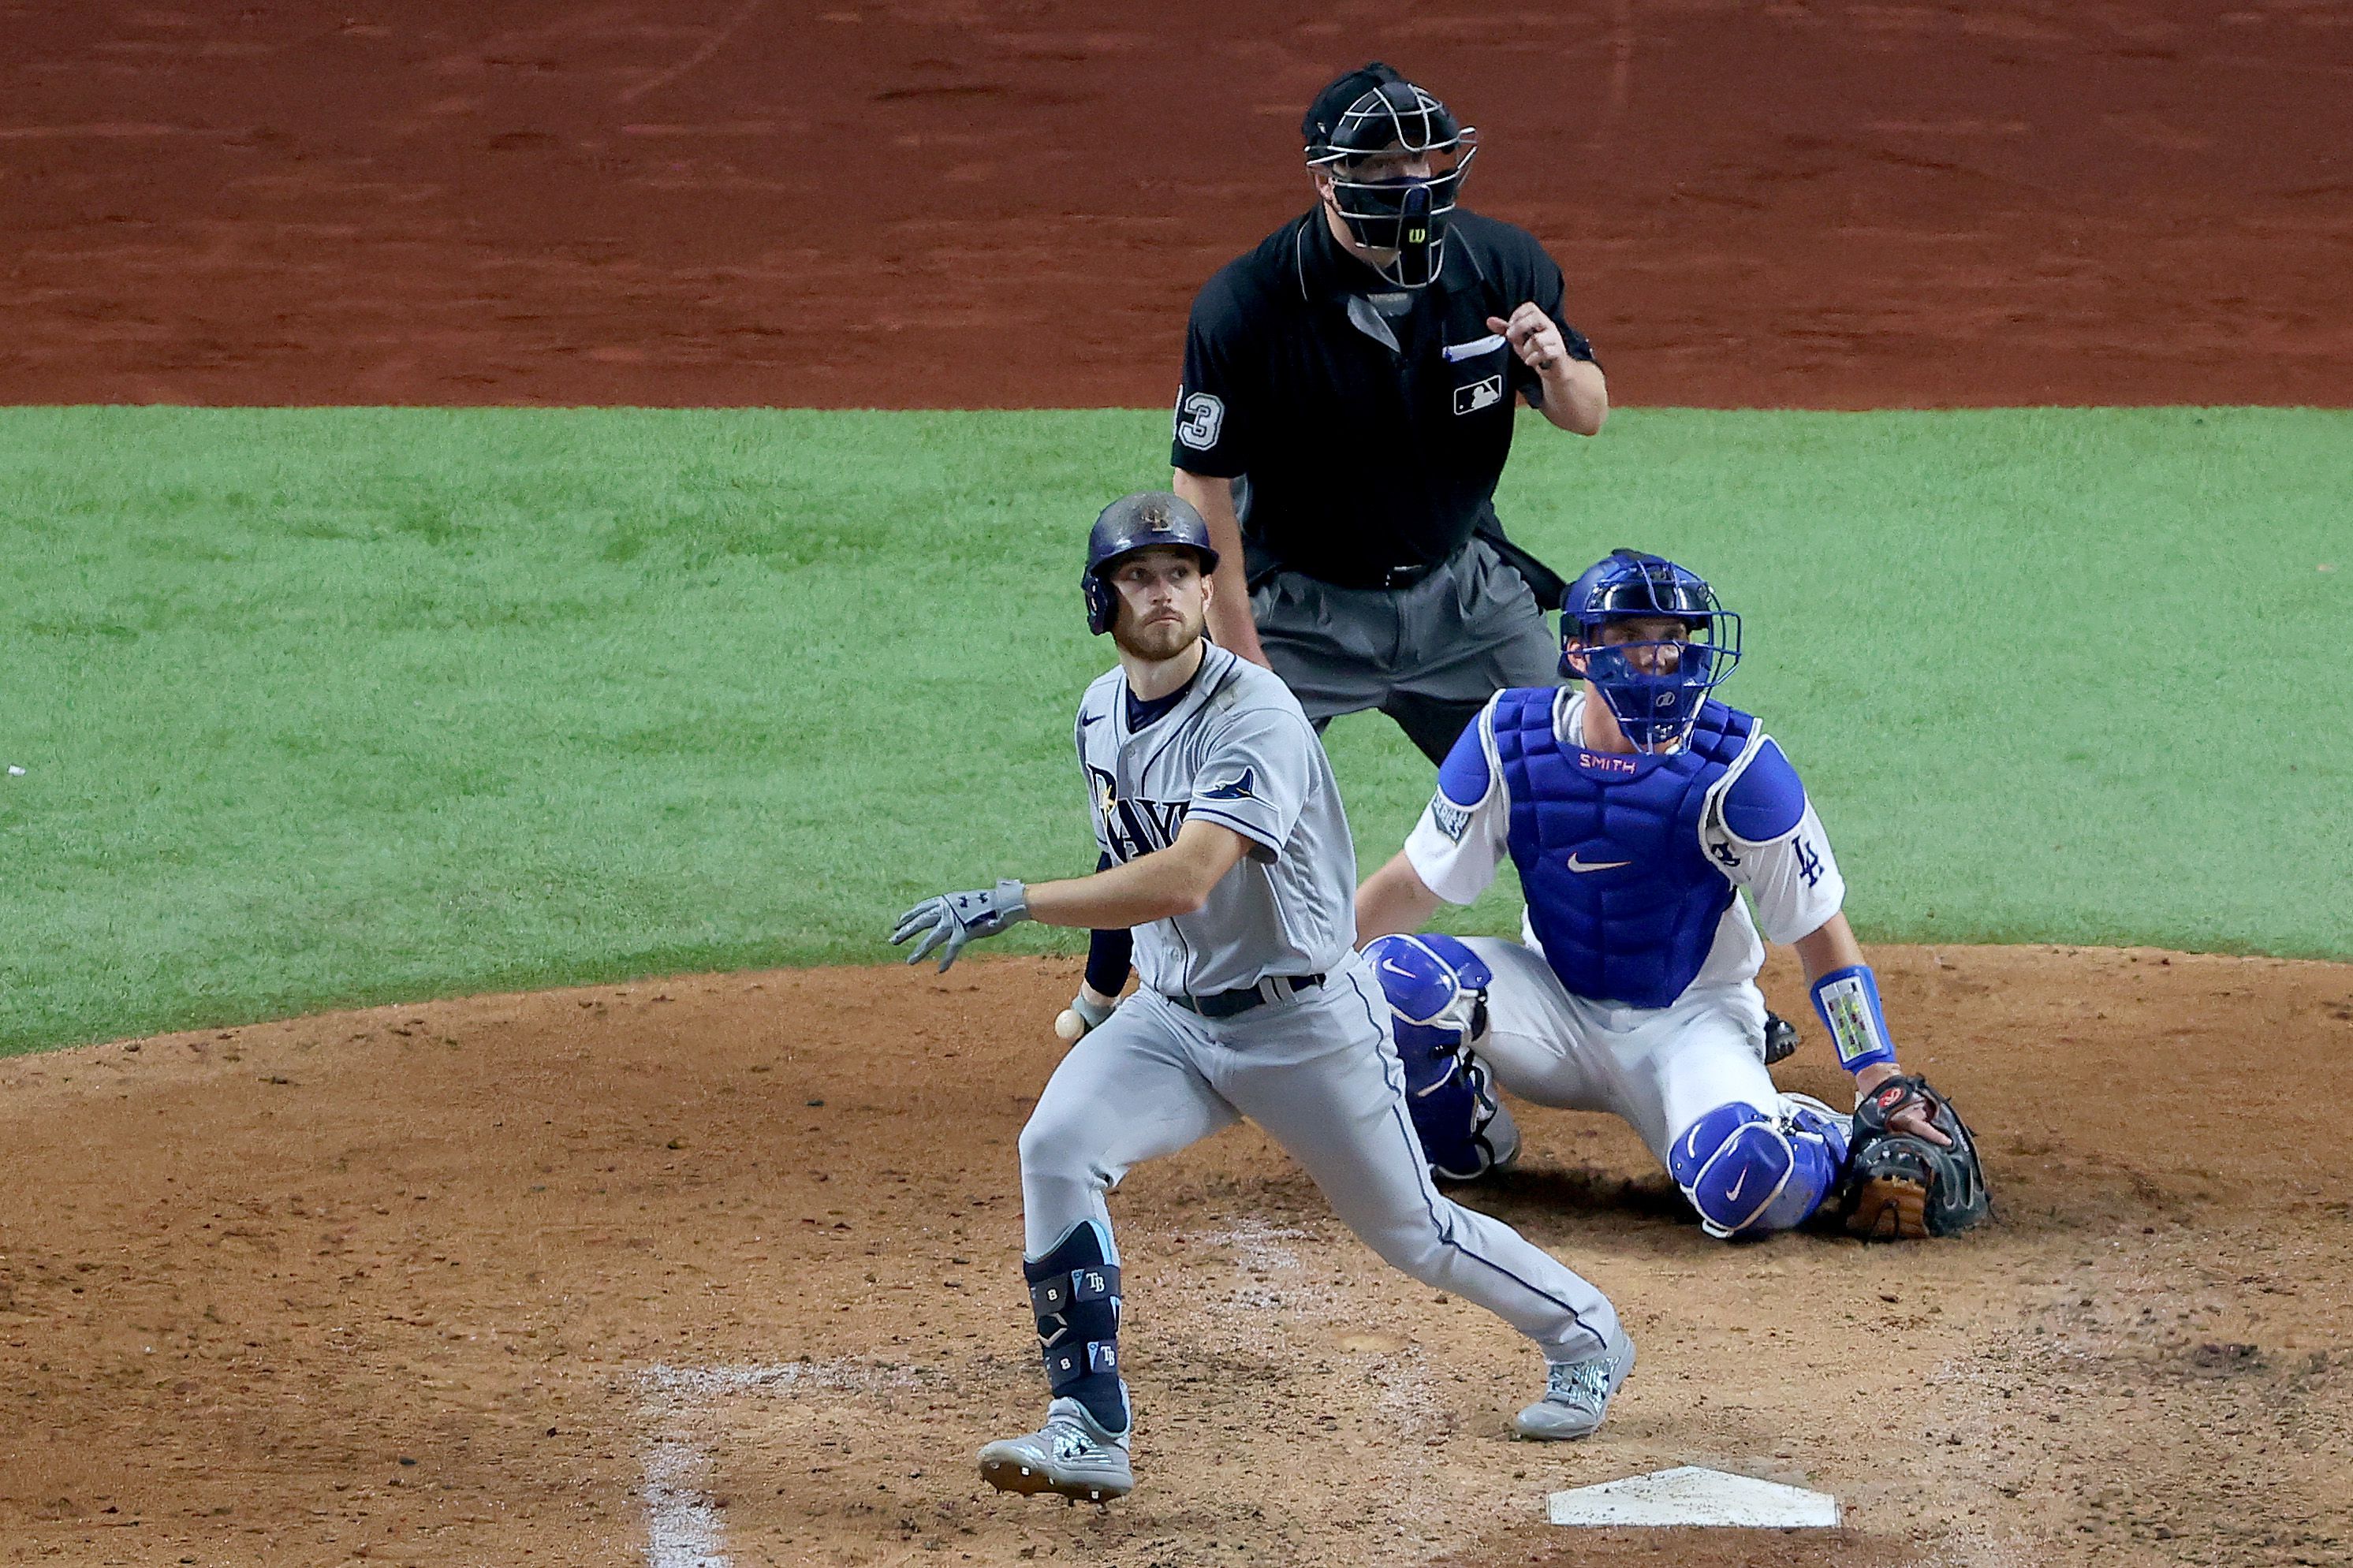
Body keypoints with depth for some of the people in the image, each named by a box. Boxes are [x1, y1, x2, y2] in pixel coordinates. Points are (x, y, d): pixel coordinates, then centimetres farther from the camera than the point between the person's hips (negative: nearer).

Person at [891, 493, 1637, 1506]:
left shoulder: (1255, 717, -25)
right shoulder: (1100, 717, 1)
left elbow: (1184, 881, -37)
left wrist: (1009, 906, -39)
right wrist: (1103, 994, 21)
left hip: (1305, 1019, -6)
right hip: (1172, 1015, 6)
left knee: (1409, 1232, 8)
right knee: (1056, 1148, -21)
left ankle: (1586, 1337, 37)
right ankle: (1088, 1432, -20)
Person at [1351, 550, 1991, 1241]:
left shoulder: (1737, 768, -18)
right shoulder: (1510, 740, -11)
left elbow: (1822, 935, -12)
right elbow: (1413, 884, -3)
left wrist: (1883, 1085, -19)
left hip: (1692, 1022, -3)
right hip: (1555, 1005, 3)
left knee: (1742, 1180, -35)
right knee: (1397, 975, -25)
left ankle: (1843, 1147, 2)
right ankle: (1463, 1144, 6)